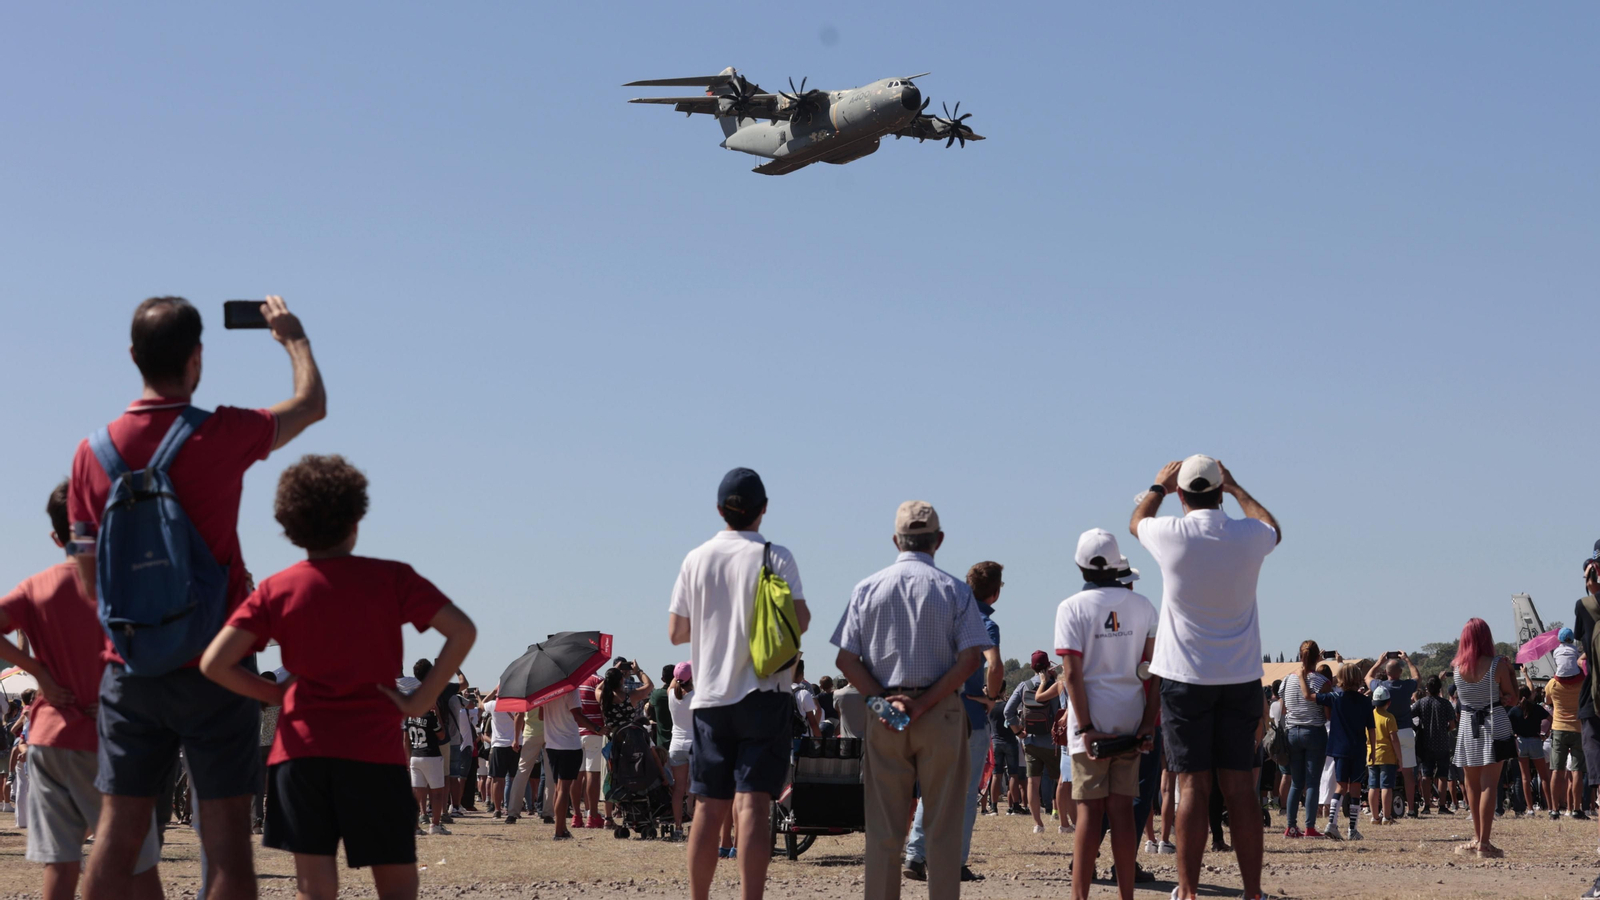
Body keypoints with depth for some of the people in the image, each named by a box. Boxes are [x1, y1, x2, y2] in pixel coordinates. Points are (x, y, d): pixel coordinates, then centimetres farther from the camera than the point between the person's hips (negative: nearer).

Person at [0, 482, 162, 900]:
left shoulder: (37, 587, 3)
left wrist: (38, 671, -5)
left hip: (50, 738, 3)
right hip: (109, 742, -3)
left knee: (60, 865, 3)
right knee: (139, 864, 4)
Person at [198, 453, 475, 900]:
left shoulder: (275, 591, 5)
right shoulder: (391, 579, 2)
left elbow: (214, 664, -3)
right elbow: (462, 631, -8)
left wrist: (277, 694, 10)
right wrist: (423, 699, -1)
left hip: (301, 750, 1)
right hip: (375, 750, -1)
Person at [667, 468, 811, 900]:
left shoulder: (696, 559, 5)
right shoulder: (775, 556, -4)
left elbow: (676, 632, 6)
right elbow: (799, 620, -11)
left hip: (710, 695, 3)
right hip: (763, 694, -3)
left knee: (709, 808, 9)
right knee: (753, 803, -9)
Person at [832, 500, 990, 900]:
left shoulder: (867, 589, 5)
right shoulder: (954, 589, -1)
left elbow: (846, 659, -1)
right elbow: (971, 657, -10)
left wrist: (883, 701, -6)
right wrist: (924, 703, -11)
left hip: (883, 714, 2)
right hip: (942, 713, -2)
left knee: (883, 828, 5)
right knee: (943, 827, 2)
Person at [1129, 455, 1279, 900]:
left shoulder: (1173, 536, -9)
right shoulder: (1249, 535, -3)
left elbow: (1136, 521, 17)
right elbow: (1274, 528, 25)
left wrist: (1158, 485, 33)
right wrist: (1236, 488, 35)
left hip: (1186, 679, -2)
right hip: (1241, 679, 2)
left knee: (1193, 787, -3)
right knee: (1241, 788, 4)